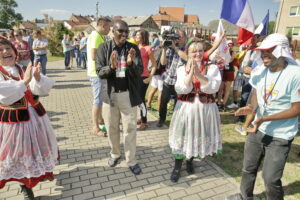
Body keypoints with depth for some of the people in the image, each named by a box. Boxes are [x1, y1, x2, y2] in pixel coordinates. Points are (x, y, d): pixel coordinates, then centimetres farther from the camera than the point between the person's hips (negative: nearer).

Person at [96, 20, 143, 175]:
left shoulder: (133, 48, -2)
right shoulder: (104, 48, -3)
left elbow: (140, 72, -7)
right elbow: (100, 72, -7)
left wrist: (130, 63, -28)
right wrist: (111, 67, -27)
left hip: (129, 94, 0)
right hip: (110, 94, 1)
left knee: (130, 129, 5)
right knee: (112, 128, 14)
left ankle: (131, 161, 20)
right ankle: (115, 154, 38)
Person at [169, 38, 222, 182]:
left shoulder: (212, 68, -2)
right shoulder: (182, 69, -2)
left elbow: (213, 88, -17)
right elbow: (181, 89, -15)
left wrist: (199, 74, -26)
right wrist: (191, 73, -25)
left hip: (205, 108, 1)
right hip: (186, 108, 0)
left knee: (198, 136, 15)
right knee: (183, 137, 7)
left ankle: (190, 161, 43)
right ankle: (177, 167, 28)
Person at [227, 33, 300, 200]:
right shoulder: (261, 70, -2)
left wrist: (264, 119, -24)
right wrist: (251, 107, -12)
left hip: (280, 136, -5)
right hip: (257, 129, 6)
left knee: (271, 179, 5)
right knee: (248, 168, 20)